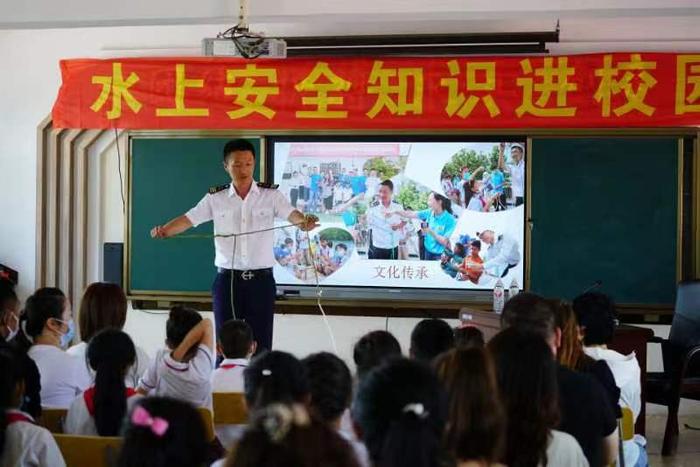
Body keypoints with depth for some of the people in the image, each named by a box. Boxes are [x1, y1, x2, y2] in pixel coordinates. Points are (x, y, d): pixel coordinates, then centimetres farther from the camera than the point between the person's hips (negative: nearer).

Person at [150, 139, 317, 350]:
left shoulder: (271, 195, 0)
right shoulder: (215, 198, 3)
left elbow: (291, 214, -15)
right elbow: (188, 219, -3)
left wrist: (304, 221, -39)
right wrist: (163, 230, -23)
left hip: (261, 279, -1)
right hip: (227, 279, 1)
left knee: (261, 346, 2)